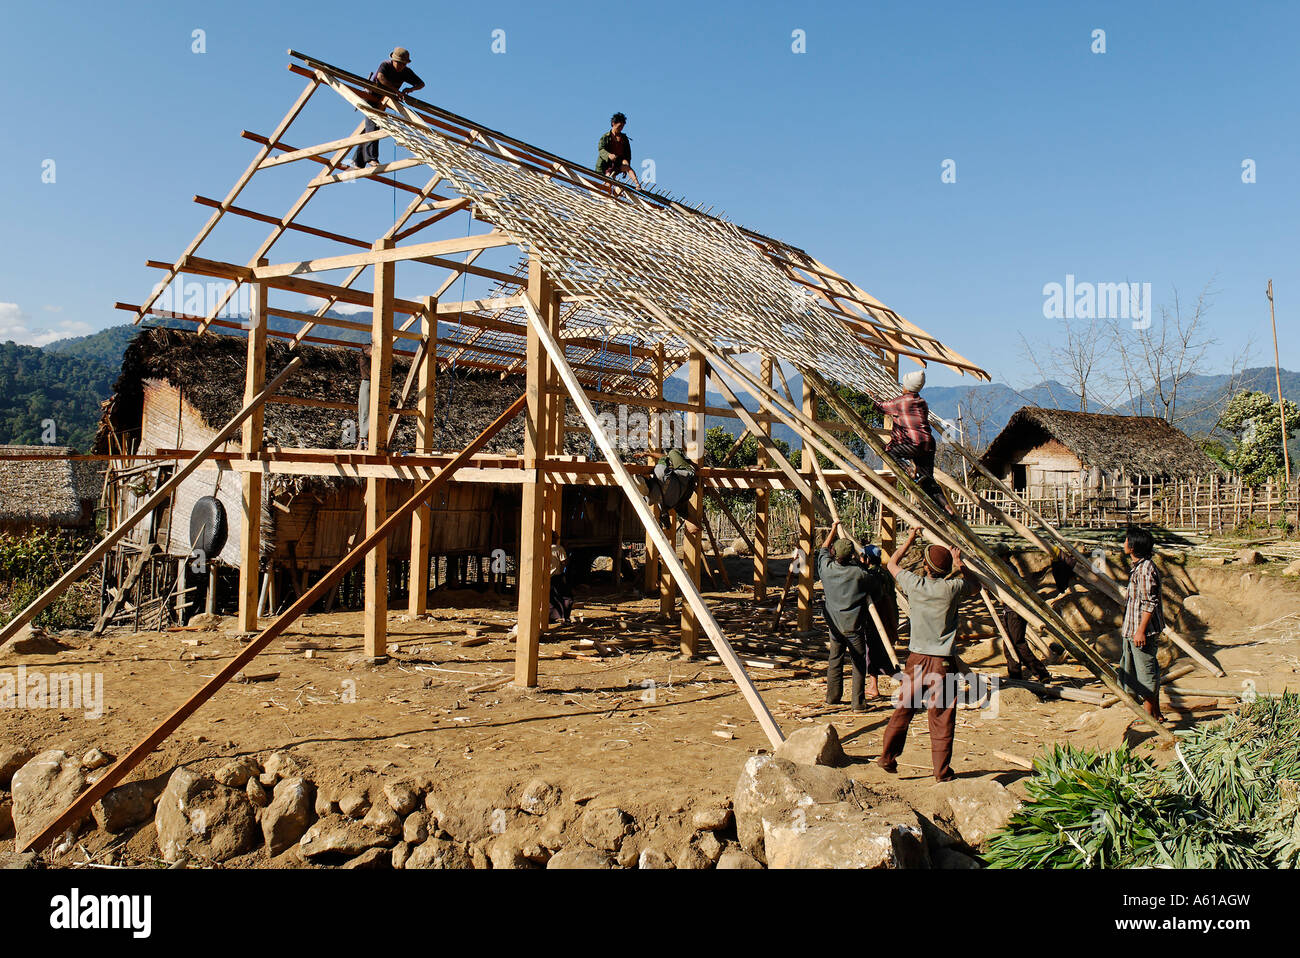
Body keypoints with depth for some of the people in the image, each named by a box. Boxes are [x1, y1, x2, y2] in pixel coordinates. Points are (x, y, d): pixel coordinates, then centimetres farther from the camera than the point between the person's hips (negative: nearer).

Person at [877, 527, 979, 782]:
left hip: (916, 659, 2)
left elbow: (892, 563, 15)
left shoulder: (915, 584, -5)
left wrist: (910, 539, 23)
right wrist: (960, 564, 21)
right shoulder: (953, 588, -7)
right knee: (942, 718, 4)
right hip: (942, 662, -2)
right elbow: (976, 586, 16)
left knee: (903, 710, 14)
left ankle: (887, 757, 19)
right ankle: (942, 772, 9)